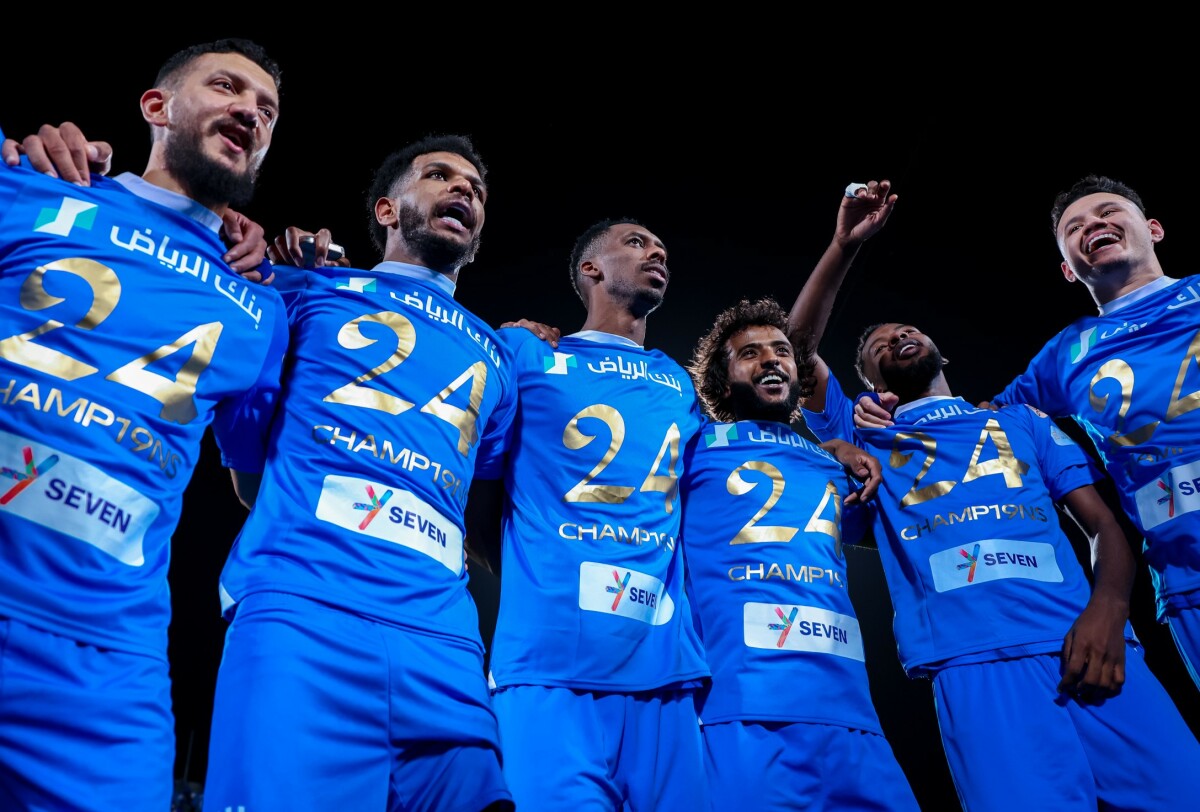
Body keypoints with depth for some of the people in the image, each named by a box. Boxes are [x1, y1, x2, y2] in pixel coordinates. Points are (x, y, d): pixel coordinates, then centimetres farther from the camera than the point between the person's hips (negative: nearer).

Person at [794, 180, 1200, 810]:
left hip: (1082, 645, 3)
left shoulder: (1021, 420, 25)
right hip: (974, 659, -2)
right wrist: (844, 245, 5)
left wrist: (1107, 610, -6)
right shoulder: (868, 438, 20)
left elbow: (1103, 526, 15)